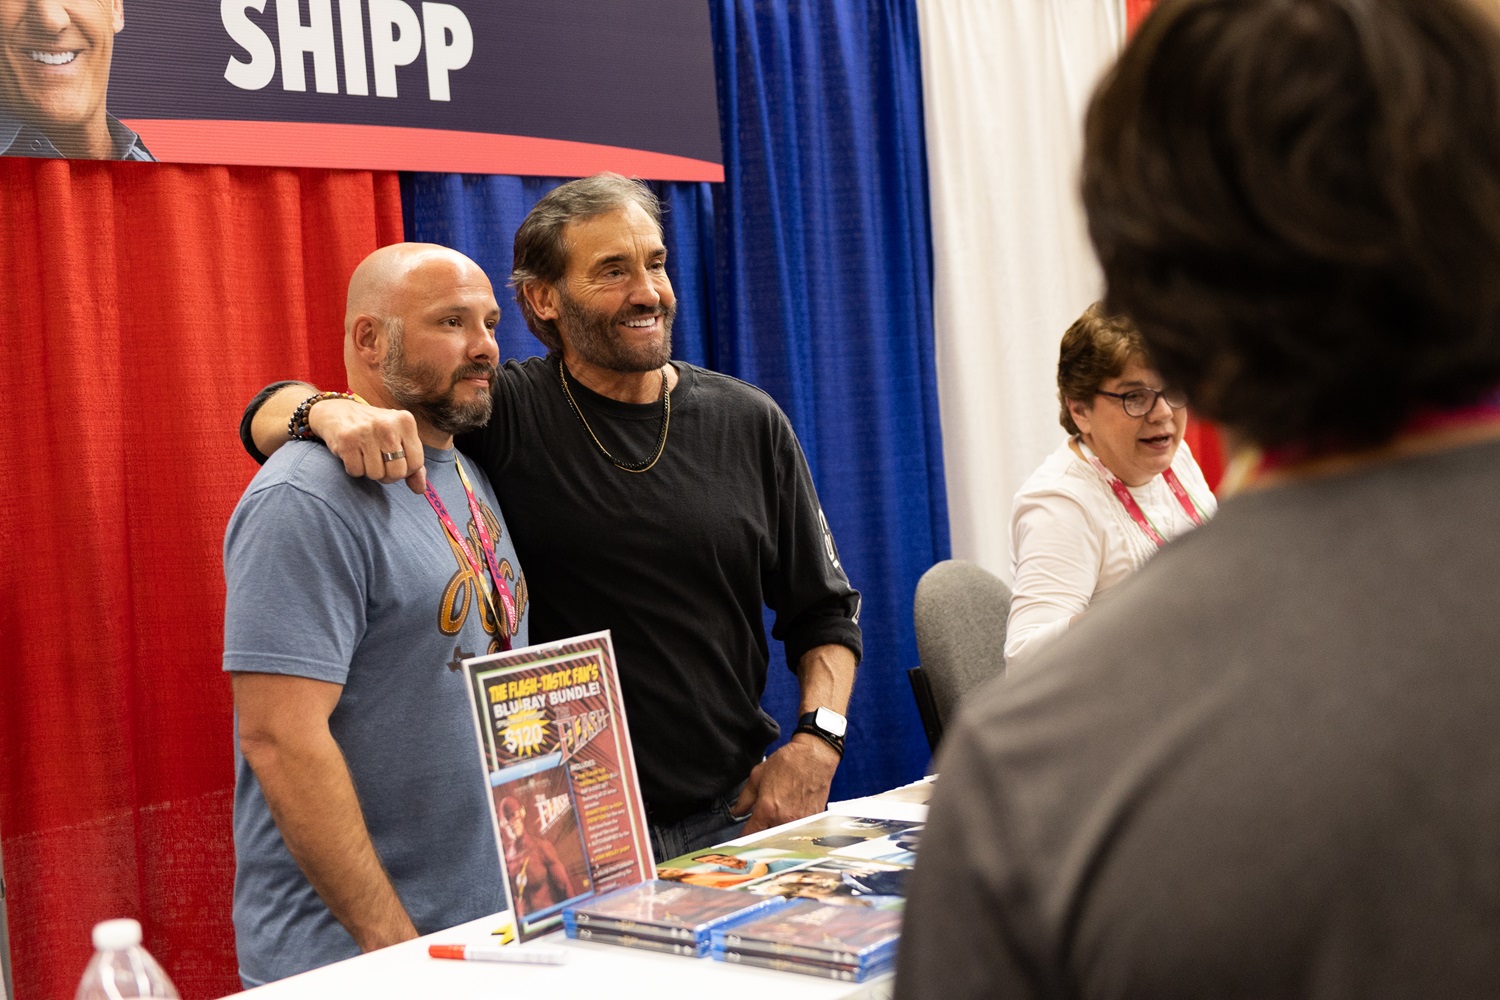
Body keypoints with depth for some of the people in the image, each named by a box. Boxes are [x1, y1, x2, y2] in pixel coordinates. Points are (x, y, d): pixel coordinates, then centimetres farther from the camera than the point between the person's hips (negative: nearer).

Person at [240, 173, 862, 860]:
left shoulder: (748, 423, 2)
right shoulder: (502, 416, -7)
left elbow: (825, 609, 11)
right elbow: (268, 415, -9)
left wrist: (817, 739, -6)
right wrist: (334, 411, -32)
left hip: (733, 816, 3)